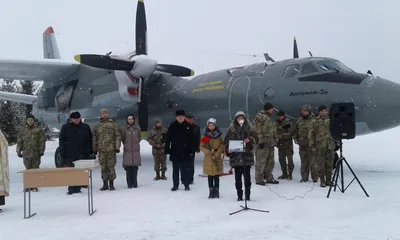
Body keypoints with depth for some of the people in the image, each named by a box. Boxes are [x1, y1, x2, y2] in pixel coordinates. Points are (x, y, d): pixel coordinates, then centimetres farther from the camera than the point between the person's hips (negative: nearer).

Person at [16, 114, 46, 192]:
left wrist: (41, 151, -6)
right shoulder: (23, 130, 10)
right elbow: (19, 142, 12)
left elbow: (42, 141, -1)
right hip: (26, 153, 2)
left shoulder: (39, 129, 2)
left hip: (36, 153, -2)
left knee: (35, 169, 1)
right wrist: (19, 151, 6)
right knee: (28, 169, 6)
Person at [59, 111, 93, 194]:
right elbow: (61, 141, 3)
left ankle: (78, 189, 11)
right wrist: (62, 154, -3)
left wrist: (89, 153, 4)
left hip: (82, 155, 1)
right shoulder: (65, 127, 4)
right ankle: (71, 189, 5)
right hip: (70, 155, -1)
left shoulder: (85, 127, 6)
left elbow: (89, 141, 9)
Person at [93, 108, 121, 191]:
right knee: (103, 167, 6)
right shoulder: (97, 126, 10)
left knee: (111, 167, 0)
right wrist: (94, 149, 12)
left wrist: (117, 147, -6)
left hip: (111, 149, -2)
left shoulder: (113, 124, 3)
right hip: (101, 150, 3)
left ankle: (111, 184, 10)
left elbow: (118, 136, 0)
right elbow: (94, 138, 15)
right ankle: (105, 184, 16)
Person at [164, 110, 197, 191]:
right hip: (175, 152, 1)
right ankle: (175, 185, 20)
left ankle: (186, 185, 16)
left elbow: (193, 139, 0)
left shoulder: (188, 126, -1)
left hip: (185, 152, -1)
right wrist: (167, 150, -3)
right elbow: (168, 139, 1)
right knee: (175, 169, 10)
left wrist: (192, 150, -3)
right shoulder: (172, 126, 0)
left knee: (185, 169, 5)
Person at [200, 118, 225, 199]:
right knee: (210, 176, 4)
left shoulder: (219, 135, 2)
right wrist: (209, 151, -14)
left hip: (217, 158, -1)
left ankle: (216, 191, 11)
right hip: (208, 159, 1)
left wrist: (216, 155, -12)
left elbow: (222, 146, -1)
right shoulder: (205, 135, 3)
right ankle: (211, 192, 11)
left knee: (216, 176, 3)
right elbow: (201, 147, 2)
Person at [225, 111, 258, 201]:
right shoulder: (231, 129, 4)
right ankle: (239, 195, 15)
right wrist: (228, 149, -10)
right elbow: (226, 141, 6)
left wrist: (250, 139, -14)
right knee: (238, 177, 6)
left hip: (247, 155, 0)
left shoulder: (249, 128, 5)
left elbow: (256, 139, 6)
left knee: (247, 176, 2)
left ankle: (247, 195, 12)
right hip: (235, 156, 1)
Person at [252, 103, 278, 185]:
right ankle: (259, 179, 3)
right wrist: (260, 141, -20)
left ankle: (269, 178, 24)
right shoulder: (259, 117, -12)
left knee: (270, 162, 14)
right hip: (263, 144, -10)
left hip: (270, 143, 10)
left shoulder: (268, 117, 19)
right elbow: (257, 130, -18)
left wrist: (274, 141, 23)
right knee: (261, 161, -4)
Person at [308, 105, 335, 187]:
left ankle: (329, 180, 17)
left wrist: (336, 143, 11)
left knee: (329, 164, 7)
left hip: (330, 146, 3)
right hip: (319, 146, -3)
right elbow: (311, 134, 1)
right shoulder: (315, 121, 0)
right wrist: (312, 145, -3)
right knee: (321, 165, 1)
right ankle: (322, 181, 11)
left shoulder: (330, 120, 9)